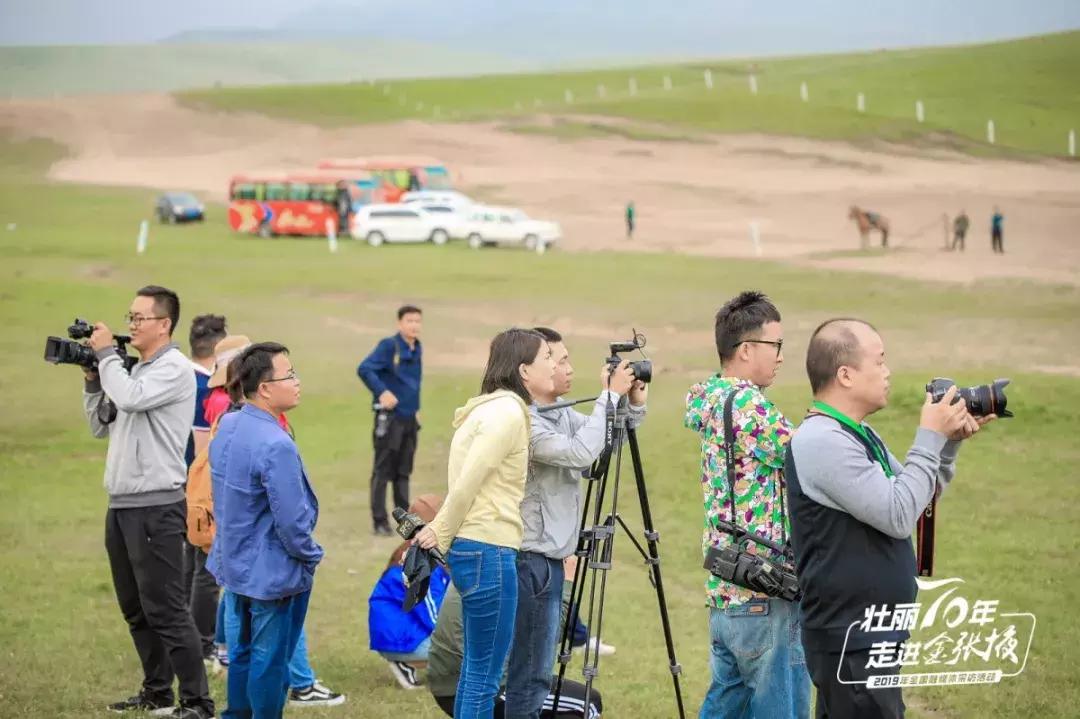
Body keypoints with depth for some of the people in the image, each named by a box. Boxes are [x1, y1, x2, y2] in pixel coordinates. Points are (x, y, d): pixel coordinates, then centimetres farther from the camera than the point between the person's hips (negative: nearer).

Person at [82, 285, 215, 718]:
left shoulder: (174, 368, -10)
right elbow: (101, 427, 19)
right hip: (121, 504, 9)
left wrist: (106, 354, -12)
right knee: (135, 609, 15)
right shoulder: (132, 369, 16)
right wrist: (93, 379, 7)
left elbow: (130, 399, -26)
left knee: (166, 610, -9)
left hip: (156, 507, -9)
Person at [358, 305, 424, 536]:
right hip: (390, 417, -7)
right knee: (383, 471, 0)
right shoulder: (389, 346, -12)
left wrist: (413, 404, 13)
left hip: (410, 417, 7)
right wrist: (382, 392, -25)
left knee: (403, 472, 13)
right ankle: (380, 522, 4)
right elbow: (364, 369, -21)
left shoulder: (417, 349, 9)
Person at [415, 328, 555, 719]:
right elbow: (466, 485, -16)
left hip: (476, 549, 10)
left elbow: (467, 484, 17)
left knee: (476, 671, 14)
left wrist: (440, 533, 10)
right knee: (485, 675, -3)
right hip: (488, 551, -10)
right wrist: (441, 536, -5)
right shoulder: (508, 412, -15)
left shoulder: (499, 409, 15)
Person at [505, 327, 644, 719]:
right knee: (529, 673, -5)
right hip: (532, 559, -9)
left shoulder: (563, 415, 11)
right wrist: (609, 396, -20)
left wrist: (634, 406, 1)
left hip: (550, 558, 9)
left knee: (538, 671, 14)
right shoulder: (524, 422, -17)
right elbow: (579, 453, -26)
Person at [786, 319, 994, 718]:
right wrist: (930, 438, -15)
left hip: (871, 632, 10)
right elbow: (898, 516, -23)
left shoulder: (858, 435, 12)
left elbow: (919, 498, 19)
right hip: (849, 641, -10)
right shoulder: (821, 442, -20)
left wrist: (948, 443, 5)